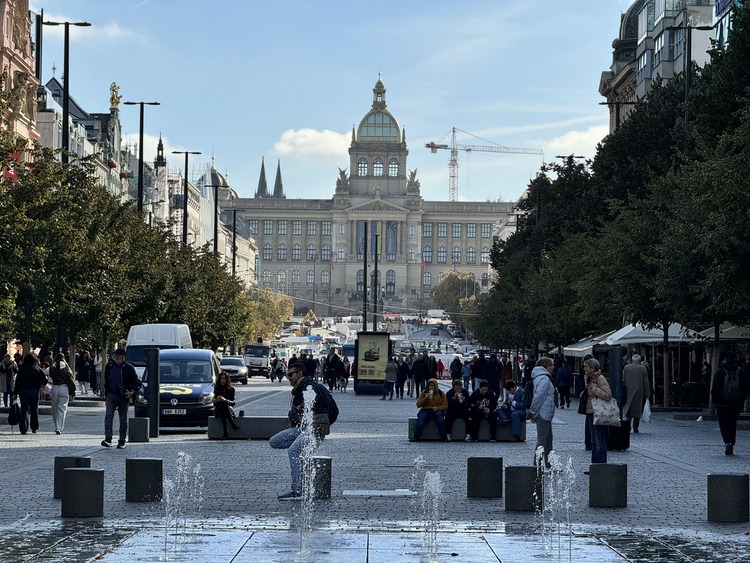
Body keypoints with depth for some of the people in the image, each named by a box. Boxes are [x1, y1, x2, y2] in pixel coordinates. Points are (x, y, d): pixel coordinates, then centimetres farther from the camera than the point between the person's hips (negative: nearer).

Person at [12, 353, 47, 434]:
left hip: (23, 391, -1)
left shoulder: (21, 369, -1)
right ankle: (34, 428, 16)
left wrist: (15, 393, 0)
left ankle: (23, 429, -9)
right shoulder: (38, 369, 1)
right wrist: (41, 386, 17)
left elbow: (17, 382, -3)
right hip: (35, 391, 1)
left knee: (24, 410, 0)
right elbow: (44, 380, -3)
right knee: (34, 410, 12)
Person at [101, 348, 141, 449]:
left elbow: (136, 382, 1)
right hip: (111, 395, 2)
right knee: (108, 416, -14)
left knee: (123, 419, 4)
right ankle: (108, 439, -20)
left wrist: (132, 392, -16)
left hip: (123, 396, -2)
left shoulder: (128, 368, -3)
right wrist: (106, 396, 16)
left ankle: (122, 441, 11)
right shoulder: (109, 366, 8)